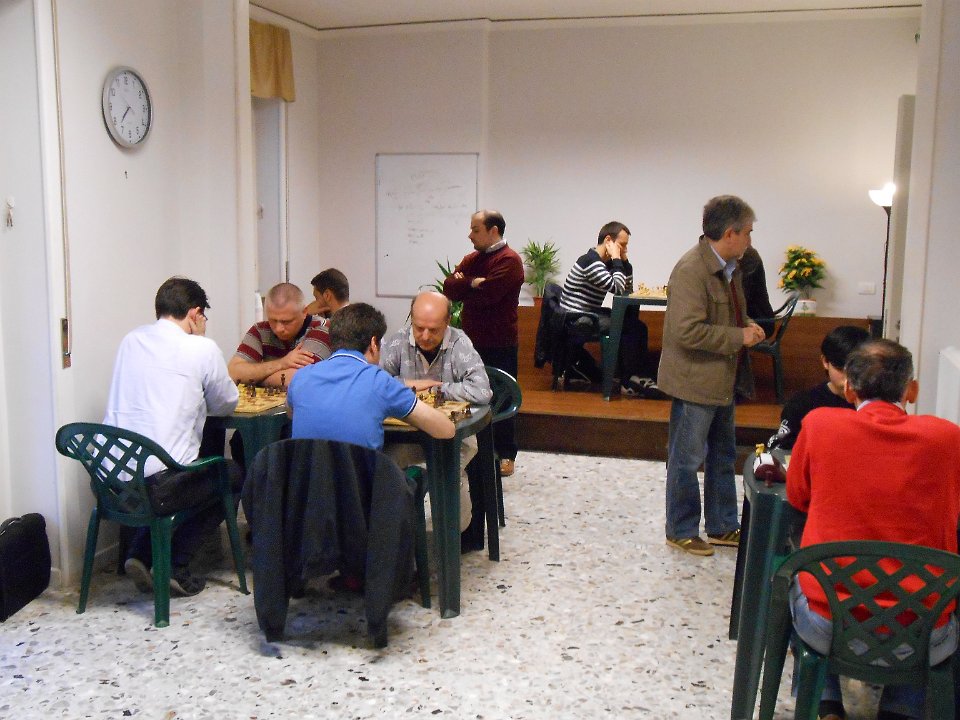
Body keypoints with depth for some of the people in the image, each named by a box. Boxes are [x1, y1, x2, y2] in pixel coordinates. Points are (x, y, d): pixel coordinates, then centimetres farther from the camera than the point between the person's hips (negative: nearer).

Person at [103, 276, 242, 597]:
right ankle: (176, 567, 16)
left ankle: (140, 554, 19)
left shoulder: (131, 340, 12)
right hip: (154, 486, -7)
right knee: (235, 474, 20)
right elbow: (226, 405, 9)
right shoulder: (202, 349, -5)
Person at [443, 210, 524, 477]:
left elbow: (487, 294, -22)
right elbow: (449, 287, 2)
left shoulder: (509, 260, -11)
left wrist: (464, 285, -5)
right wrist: (473, 283, -15)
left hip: (499, 345, -7)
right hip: (473, 341, 7)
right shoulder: (472, 259, 14)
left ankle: (506, 456, 12)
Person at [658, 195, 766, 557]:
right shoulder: (691, 269, -22)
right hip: (696, 381, -10)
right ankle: (682, 531, 19)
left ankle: (722, 527, 33)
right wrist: (739, 336, -21)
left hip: (723, 380, 10)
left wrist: (748, 326, 2)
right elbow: (688, 331, -28)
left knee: (723, 457, 19)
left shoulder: (730, 267, 8)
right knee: (688, 460, 4)